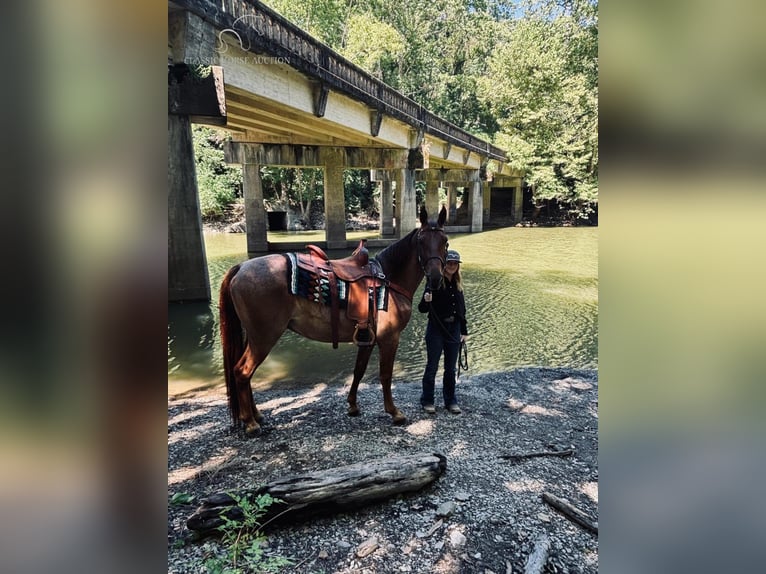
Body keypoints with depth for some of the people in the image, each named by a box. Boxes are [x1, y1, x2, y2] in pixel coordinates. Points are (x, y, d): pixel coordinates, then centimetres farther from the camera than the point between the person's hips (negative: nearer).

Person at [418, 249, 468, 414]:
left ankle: (451, 401, 25)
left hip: (453, 330, 5)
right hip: (436, 329, -5)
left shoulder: (457, 284, 8)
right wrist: (426, 300, -33)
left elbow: (462, 309, 15)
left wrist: (464, 331, 13)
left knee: (451, 369, 13)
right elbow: (422, 309, -11)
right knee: (432, 367, 5)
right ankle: (427, 401, 18)